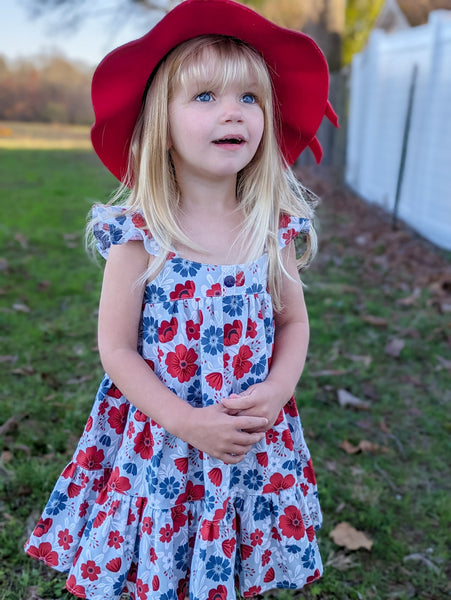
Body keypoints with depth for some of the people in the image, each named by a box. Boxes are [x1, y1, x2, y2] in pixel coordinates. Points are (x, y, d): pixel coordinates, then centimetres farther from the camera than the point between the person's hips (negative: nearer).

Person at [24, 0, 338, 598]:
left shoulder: (272, 229, -6)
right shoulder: (139, 236, -15)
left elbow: (293, 321, 5)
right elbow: (117, 349, -11)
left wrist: (277, 390, -12)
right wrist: (187, 422, -18)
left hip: (252, 441, 3)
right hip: (162, 443, -2)